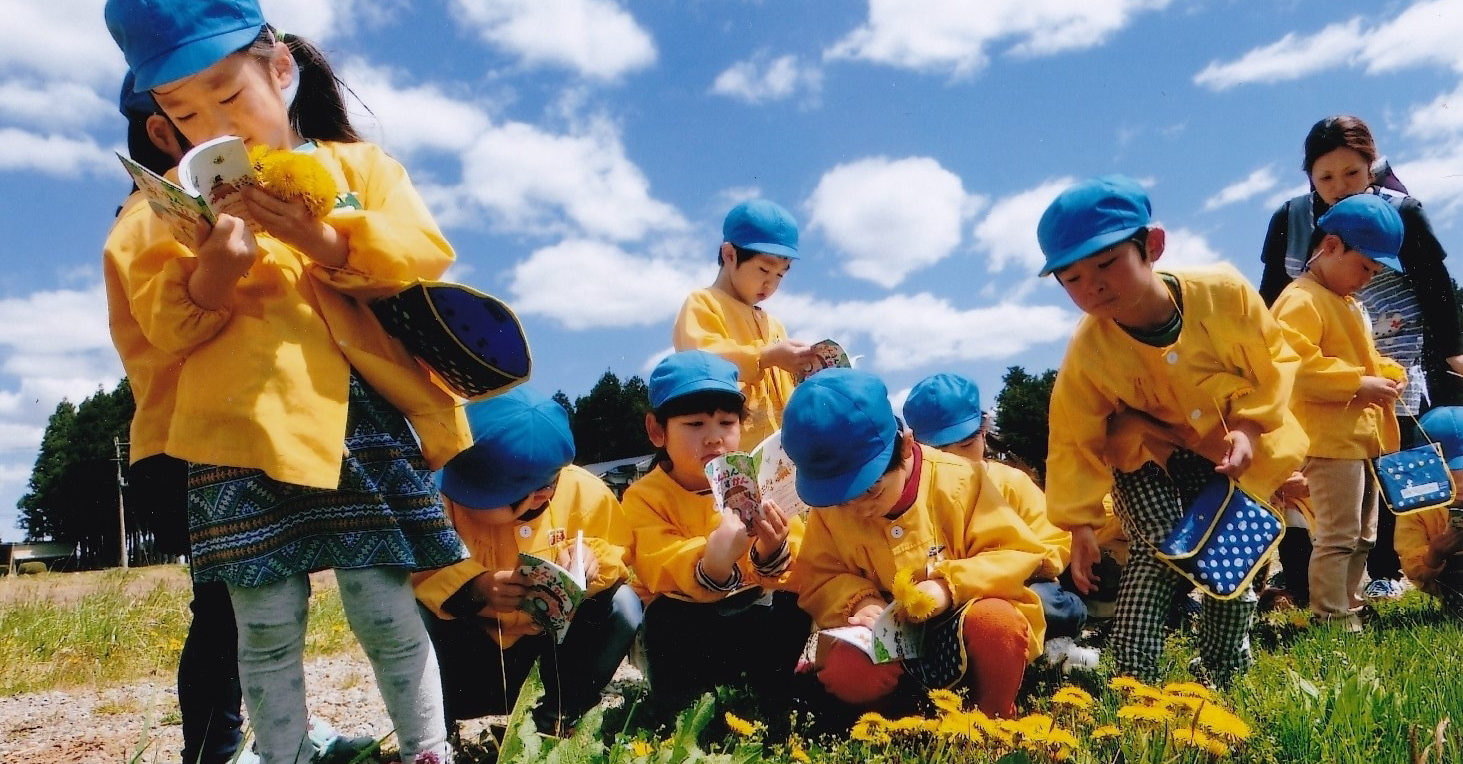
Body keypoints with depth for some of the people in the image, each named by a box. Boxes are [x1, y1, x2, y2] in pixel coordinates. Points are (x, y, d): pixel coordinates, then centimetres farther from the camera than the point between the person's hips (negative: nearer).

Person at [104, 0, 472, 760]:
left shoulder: (358, 164, 12)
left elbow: (424, 254, -3)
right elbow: (166, 325, 4)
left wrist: (321, 238, -17)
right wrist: (211, 269, -15)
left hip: (361, 419, -1)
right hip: (242, 434, 1)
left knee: (384, 610, 2)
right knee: (267, 628, 6)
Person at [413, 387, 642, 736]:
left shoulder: (582, 492, -17)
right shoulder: (440, 491, -23)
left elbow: (620, 552, -4)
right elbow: (408, 572, -21)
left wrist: (591, 559, -28)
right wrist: (471, 588, -39)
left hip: (552, 635, 2)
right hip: (475, 638, -1)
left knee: (624, 605, -22)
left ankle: (555, 720, -2)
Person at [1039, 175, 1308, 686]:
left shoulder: (1223, 292, -26)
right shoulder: (1088, 351, -27)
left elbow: (1273, 361, -9)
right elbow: (1075, 442, -18)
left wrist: (1248, 427, -21)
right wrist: (1080, 523, -16)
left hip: (1229, 449, 2)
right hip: (1148, 454, -2)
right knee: (1160, 548, -18)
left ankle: (1224, 672, 23)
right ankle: (1132, 677, -10)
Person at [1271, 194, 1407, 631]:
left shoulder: (1349, 304, 20)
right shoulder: (1300, 301, -14)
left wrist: (1387, 374, 9)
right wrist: (1359, 384, -24)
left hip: (1364, 437, 11)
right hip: (1328, 441, -11)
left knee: (1363, 535, 16)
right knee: (1337, 536, -6)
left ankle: (1350, 608, 26)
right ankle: (1332, 619, 1)